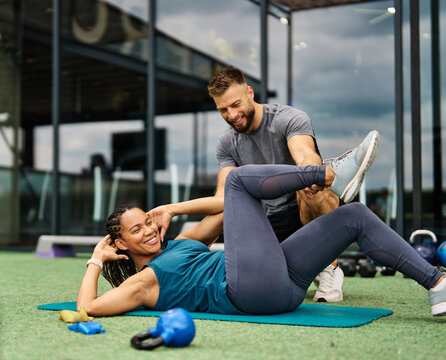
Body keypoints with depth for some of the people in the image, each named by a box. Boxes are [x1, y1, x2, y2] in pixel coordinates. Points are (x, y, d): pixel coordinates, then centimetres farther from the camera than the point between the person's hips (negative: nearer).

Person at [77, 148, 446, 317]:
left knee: (356, 216, -1)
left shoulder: (177, 245, 30)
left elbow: (222, 211, 35)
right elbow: (87, 307, -4)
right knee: (239, 177, -9)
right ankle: (328, 174, -15)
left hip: (283, 282, 9)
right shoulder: (143, 281, 8)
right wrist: (95, 261, 8)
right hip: (253, 288, -9)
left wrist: (171, 211, 25)